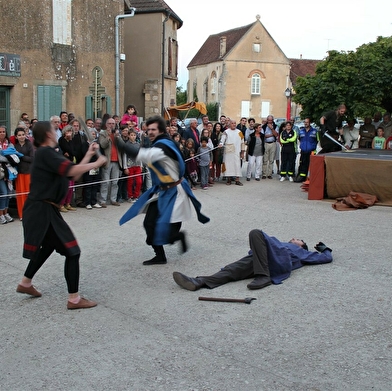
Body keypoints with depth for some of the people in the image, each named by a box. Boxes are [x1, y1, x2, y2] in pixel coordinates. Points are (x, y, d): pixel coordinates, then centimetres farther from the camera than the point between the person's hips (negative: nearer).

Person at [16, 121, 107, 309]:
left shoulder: (48, 154, 15)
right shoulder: (45, 153, -17)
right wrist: (97, 163, -14)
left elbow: (72, 174, 12)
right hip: (41, 211, -11)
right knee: (72, 251, -7)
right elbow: (72, 170, -28)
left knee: (48, 246, 30)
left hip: (42, 209, 11)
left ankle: (25, 283, 45)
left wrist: (88, 155, 12)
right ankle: (74, 299, 0)